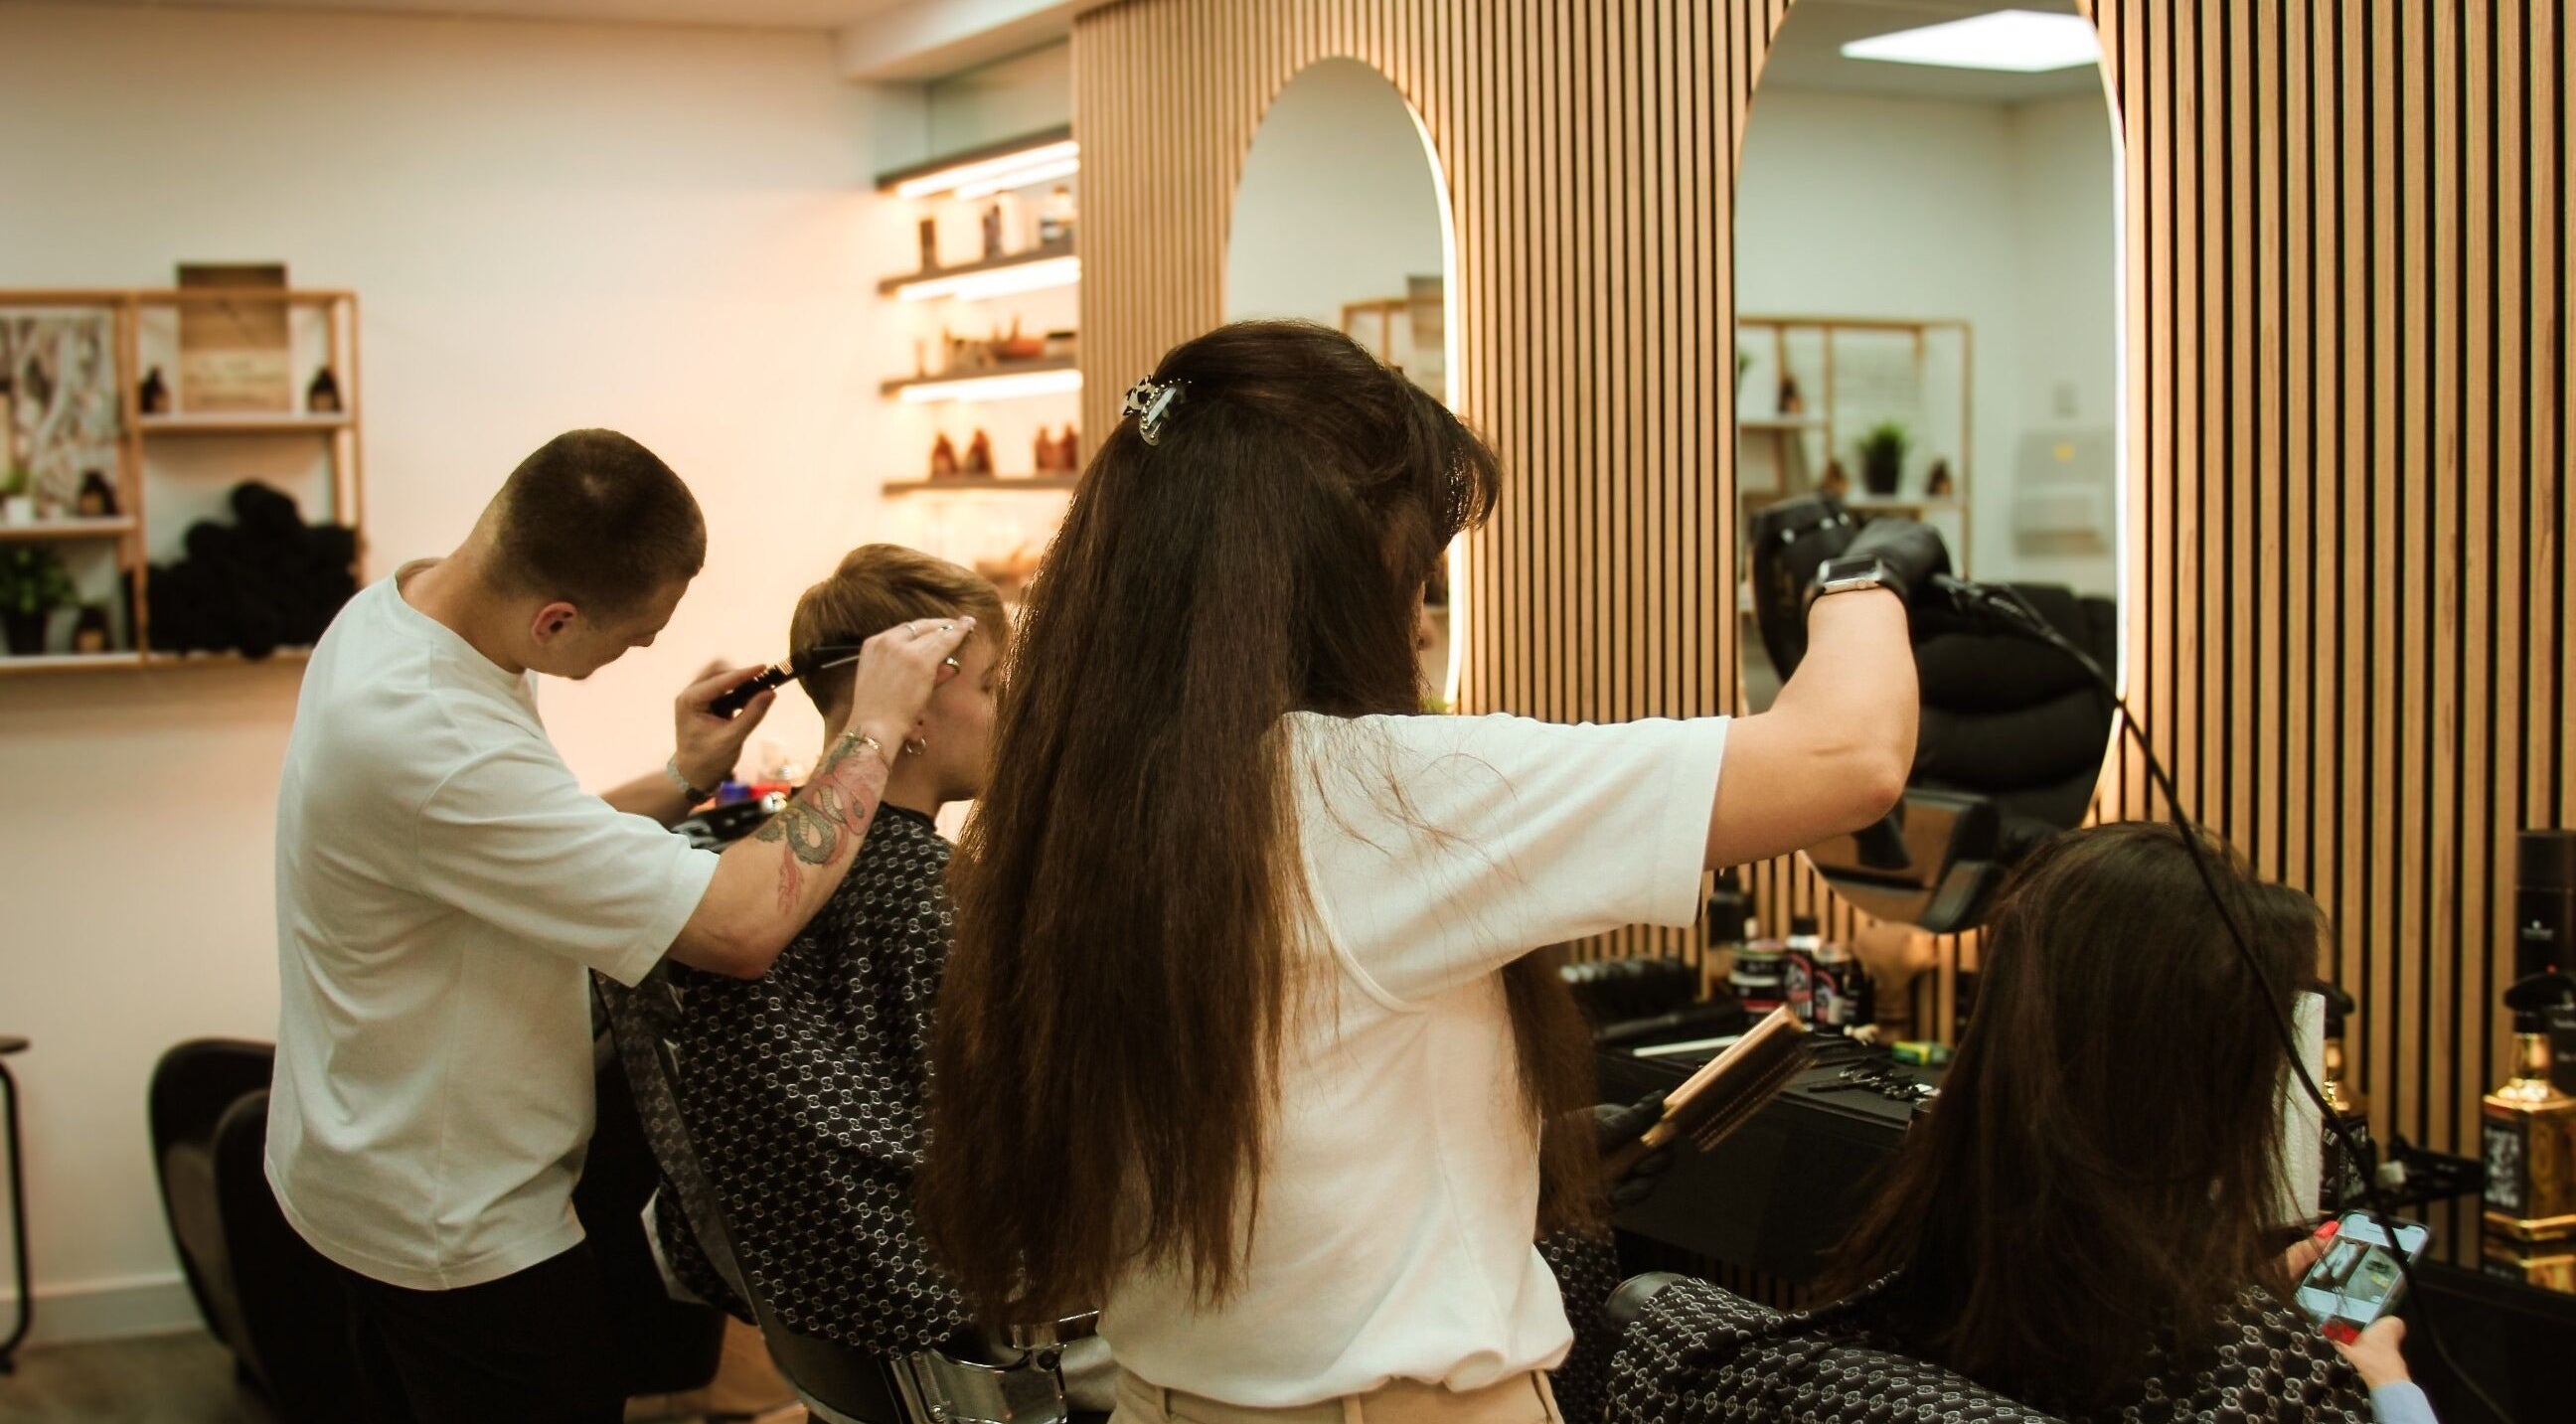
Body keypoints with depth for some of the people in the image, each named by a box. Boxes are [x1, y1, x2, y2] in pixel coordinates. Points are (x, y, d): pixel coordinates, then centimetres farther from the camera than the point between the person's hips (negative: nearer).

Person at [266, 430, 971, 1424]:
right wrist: (874, 729, -25)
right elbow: (741, 928, -35)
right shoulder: (433, 746, -35)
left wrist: (682, 783, -2)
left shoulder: (394, 609, -4)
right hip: (455, 1230, -10)